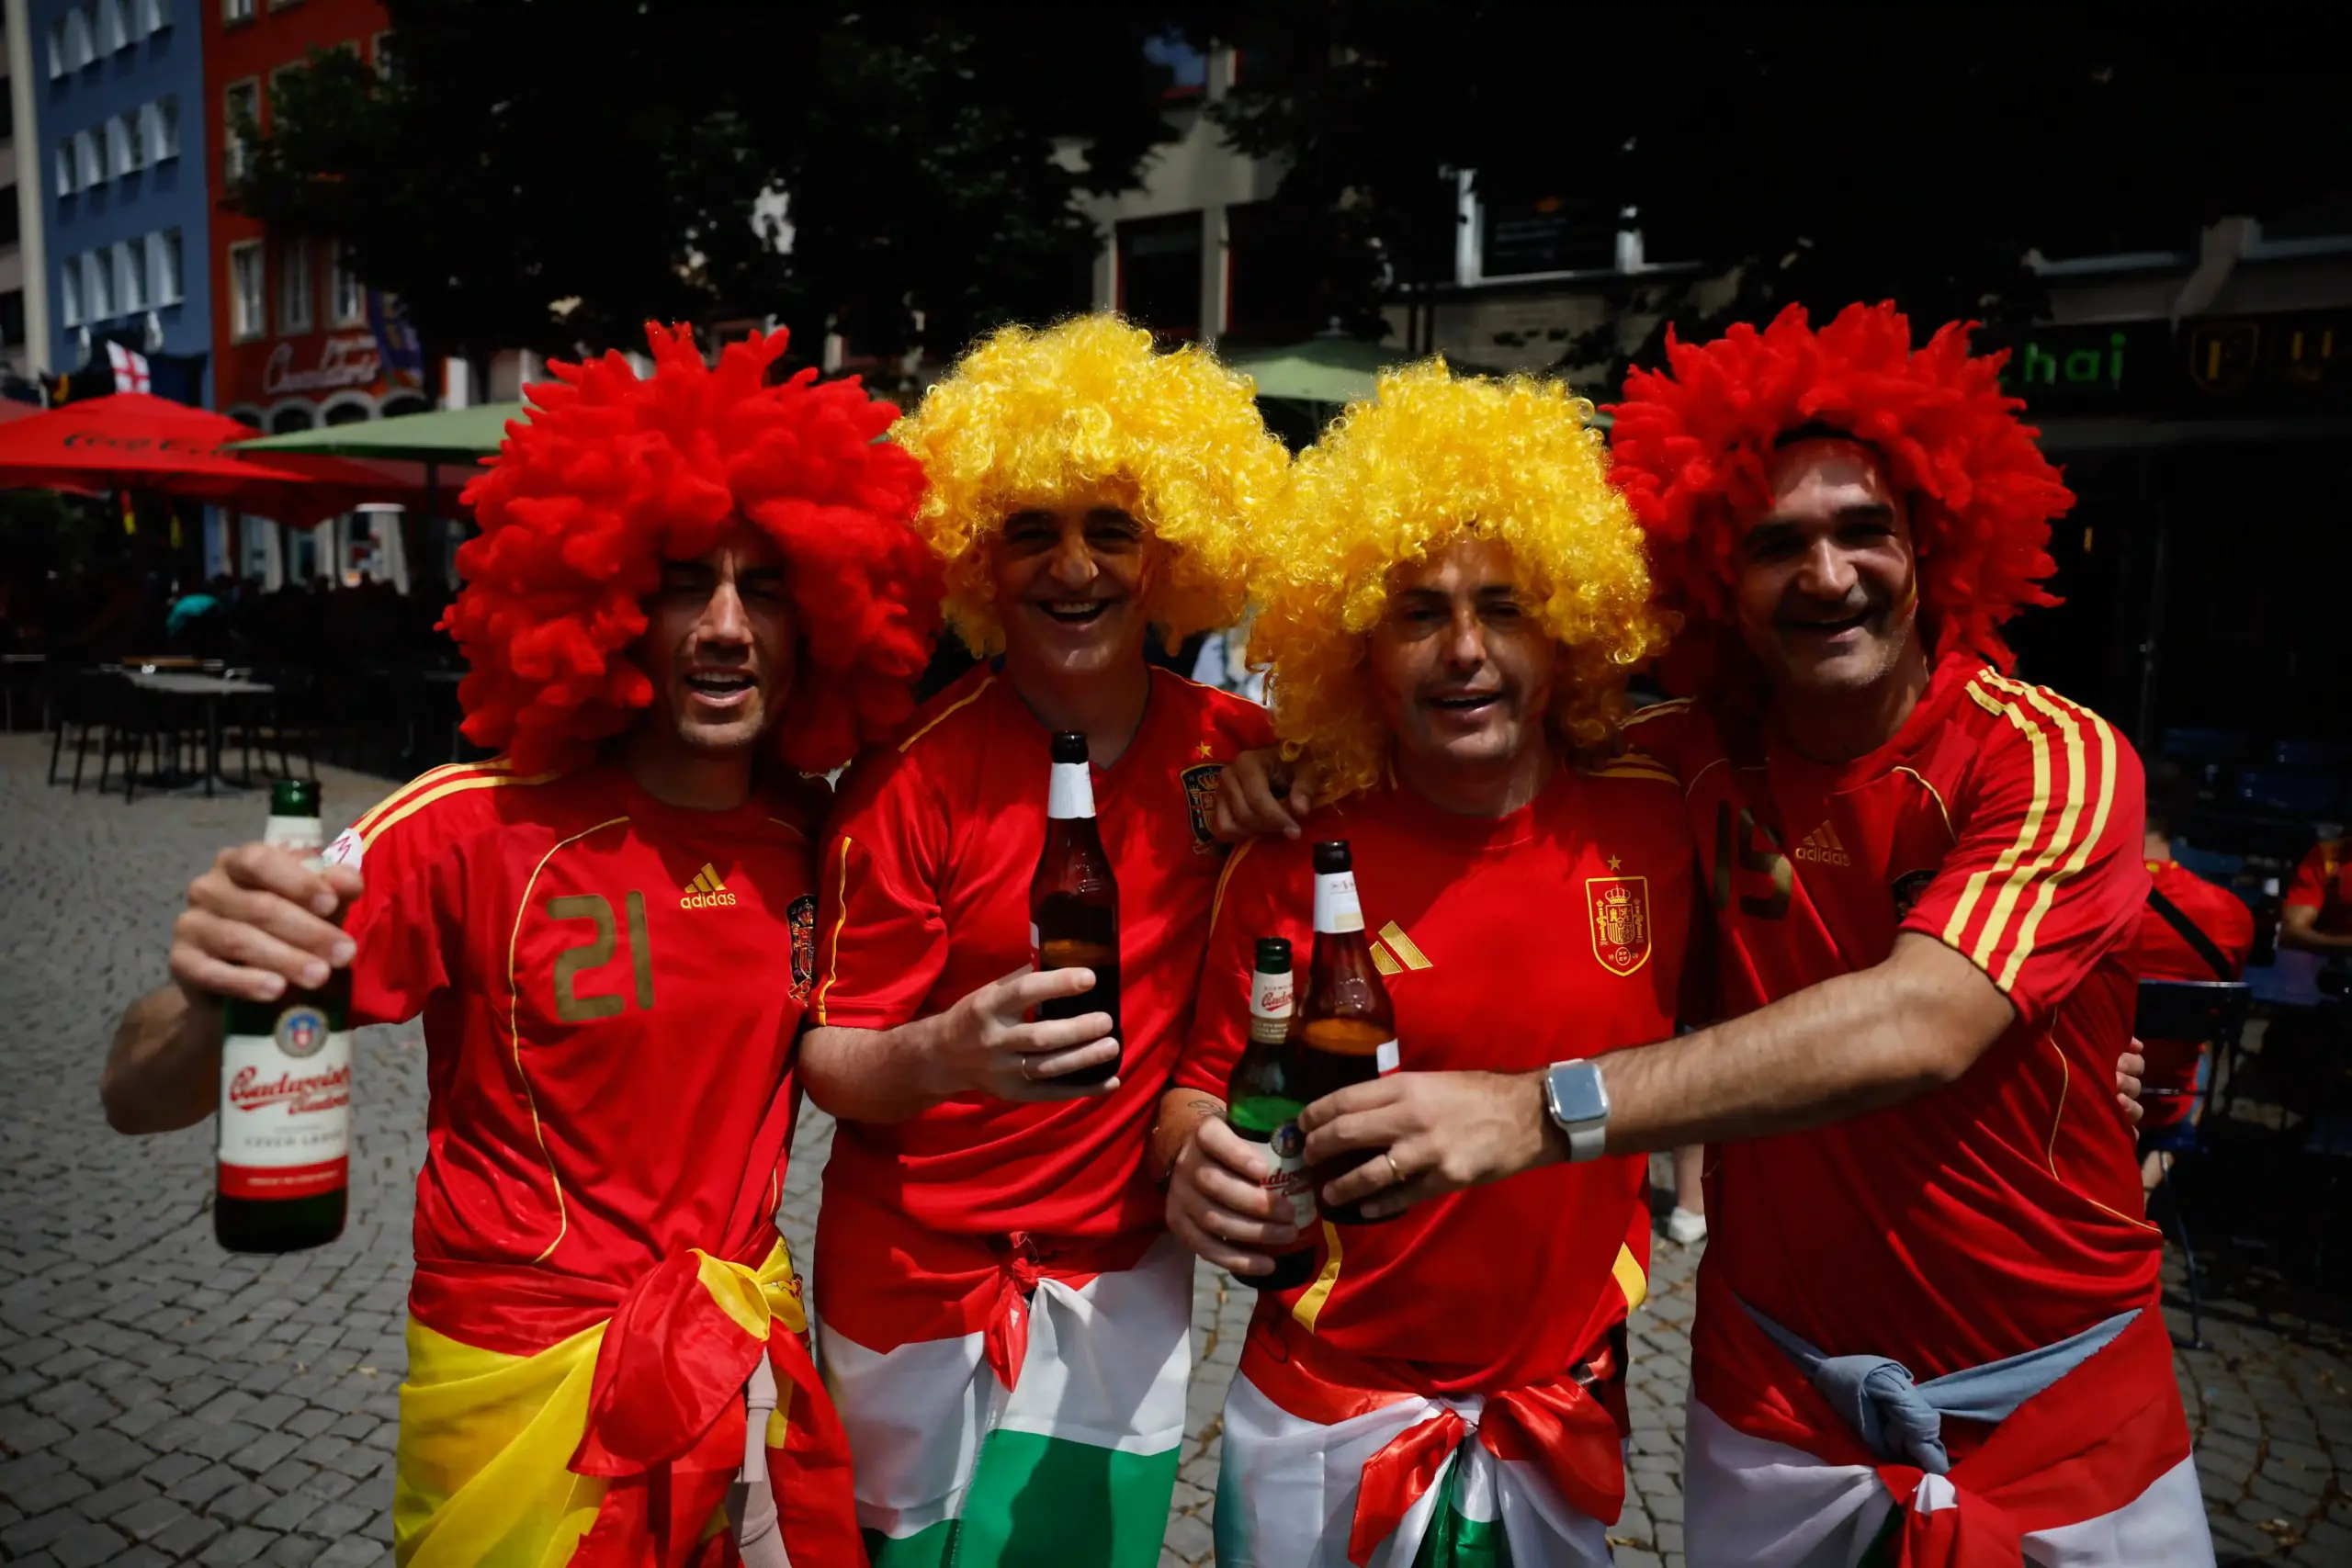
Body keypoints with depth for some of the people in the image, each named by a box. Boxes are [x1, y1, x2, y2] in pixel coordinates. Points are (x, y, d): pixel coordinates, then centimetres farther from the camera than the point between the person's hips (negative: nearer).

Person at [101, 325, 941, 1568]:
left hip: (749, 1359, 4)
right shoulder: (476, 827, -20)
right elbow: (140, 1102, -19)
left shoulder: (818, 832, -6)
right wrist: (212, 993, -40)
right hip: (523, 1383, -4)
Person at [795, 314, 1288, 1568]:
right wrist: (941, 1055, -35)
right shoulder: (916, 773, -16)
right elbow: (827, 1055, -15)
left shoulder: (1235, 750, -6)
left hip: (1126, 1281, 3)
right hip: (920, 1282, -2)